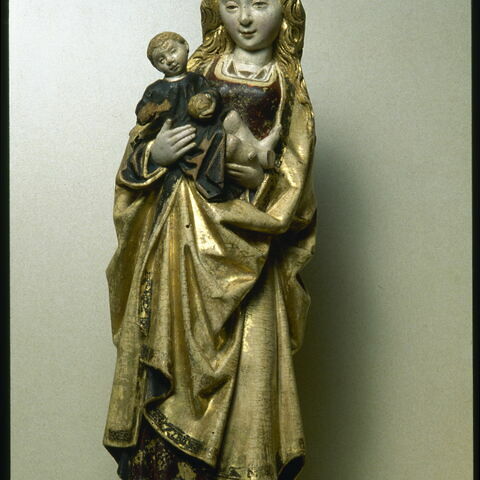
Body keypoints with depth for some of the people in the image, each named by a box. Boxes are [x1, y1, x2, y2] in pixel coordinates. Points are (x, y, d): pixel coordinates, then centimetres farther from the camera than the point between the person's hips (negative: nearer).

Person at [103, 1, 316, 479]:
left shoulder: (290, 88, 9)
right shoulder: (198, 69, 13)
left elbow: (296, 187, 4)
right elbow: (143, 146, 12)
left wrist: (265, 180, -16)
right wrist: (153, 153, -10)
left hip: (240, 245, -1)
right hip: (178, 230, 1)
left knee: (242, 361, -5)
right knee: (169, 349, 0)